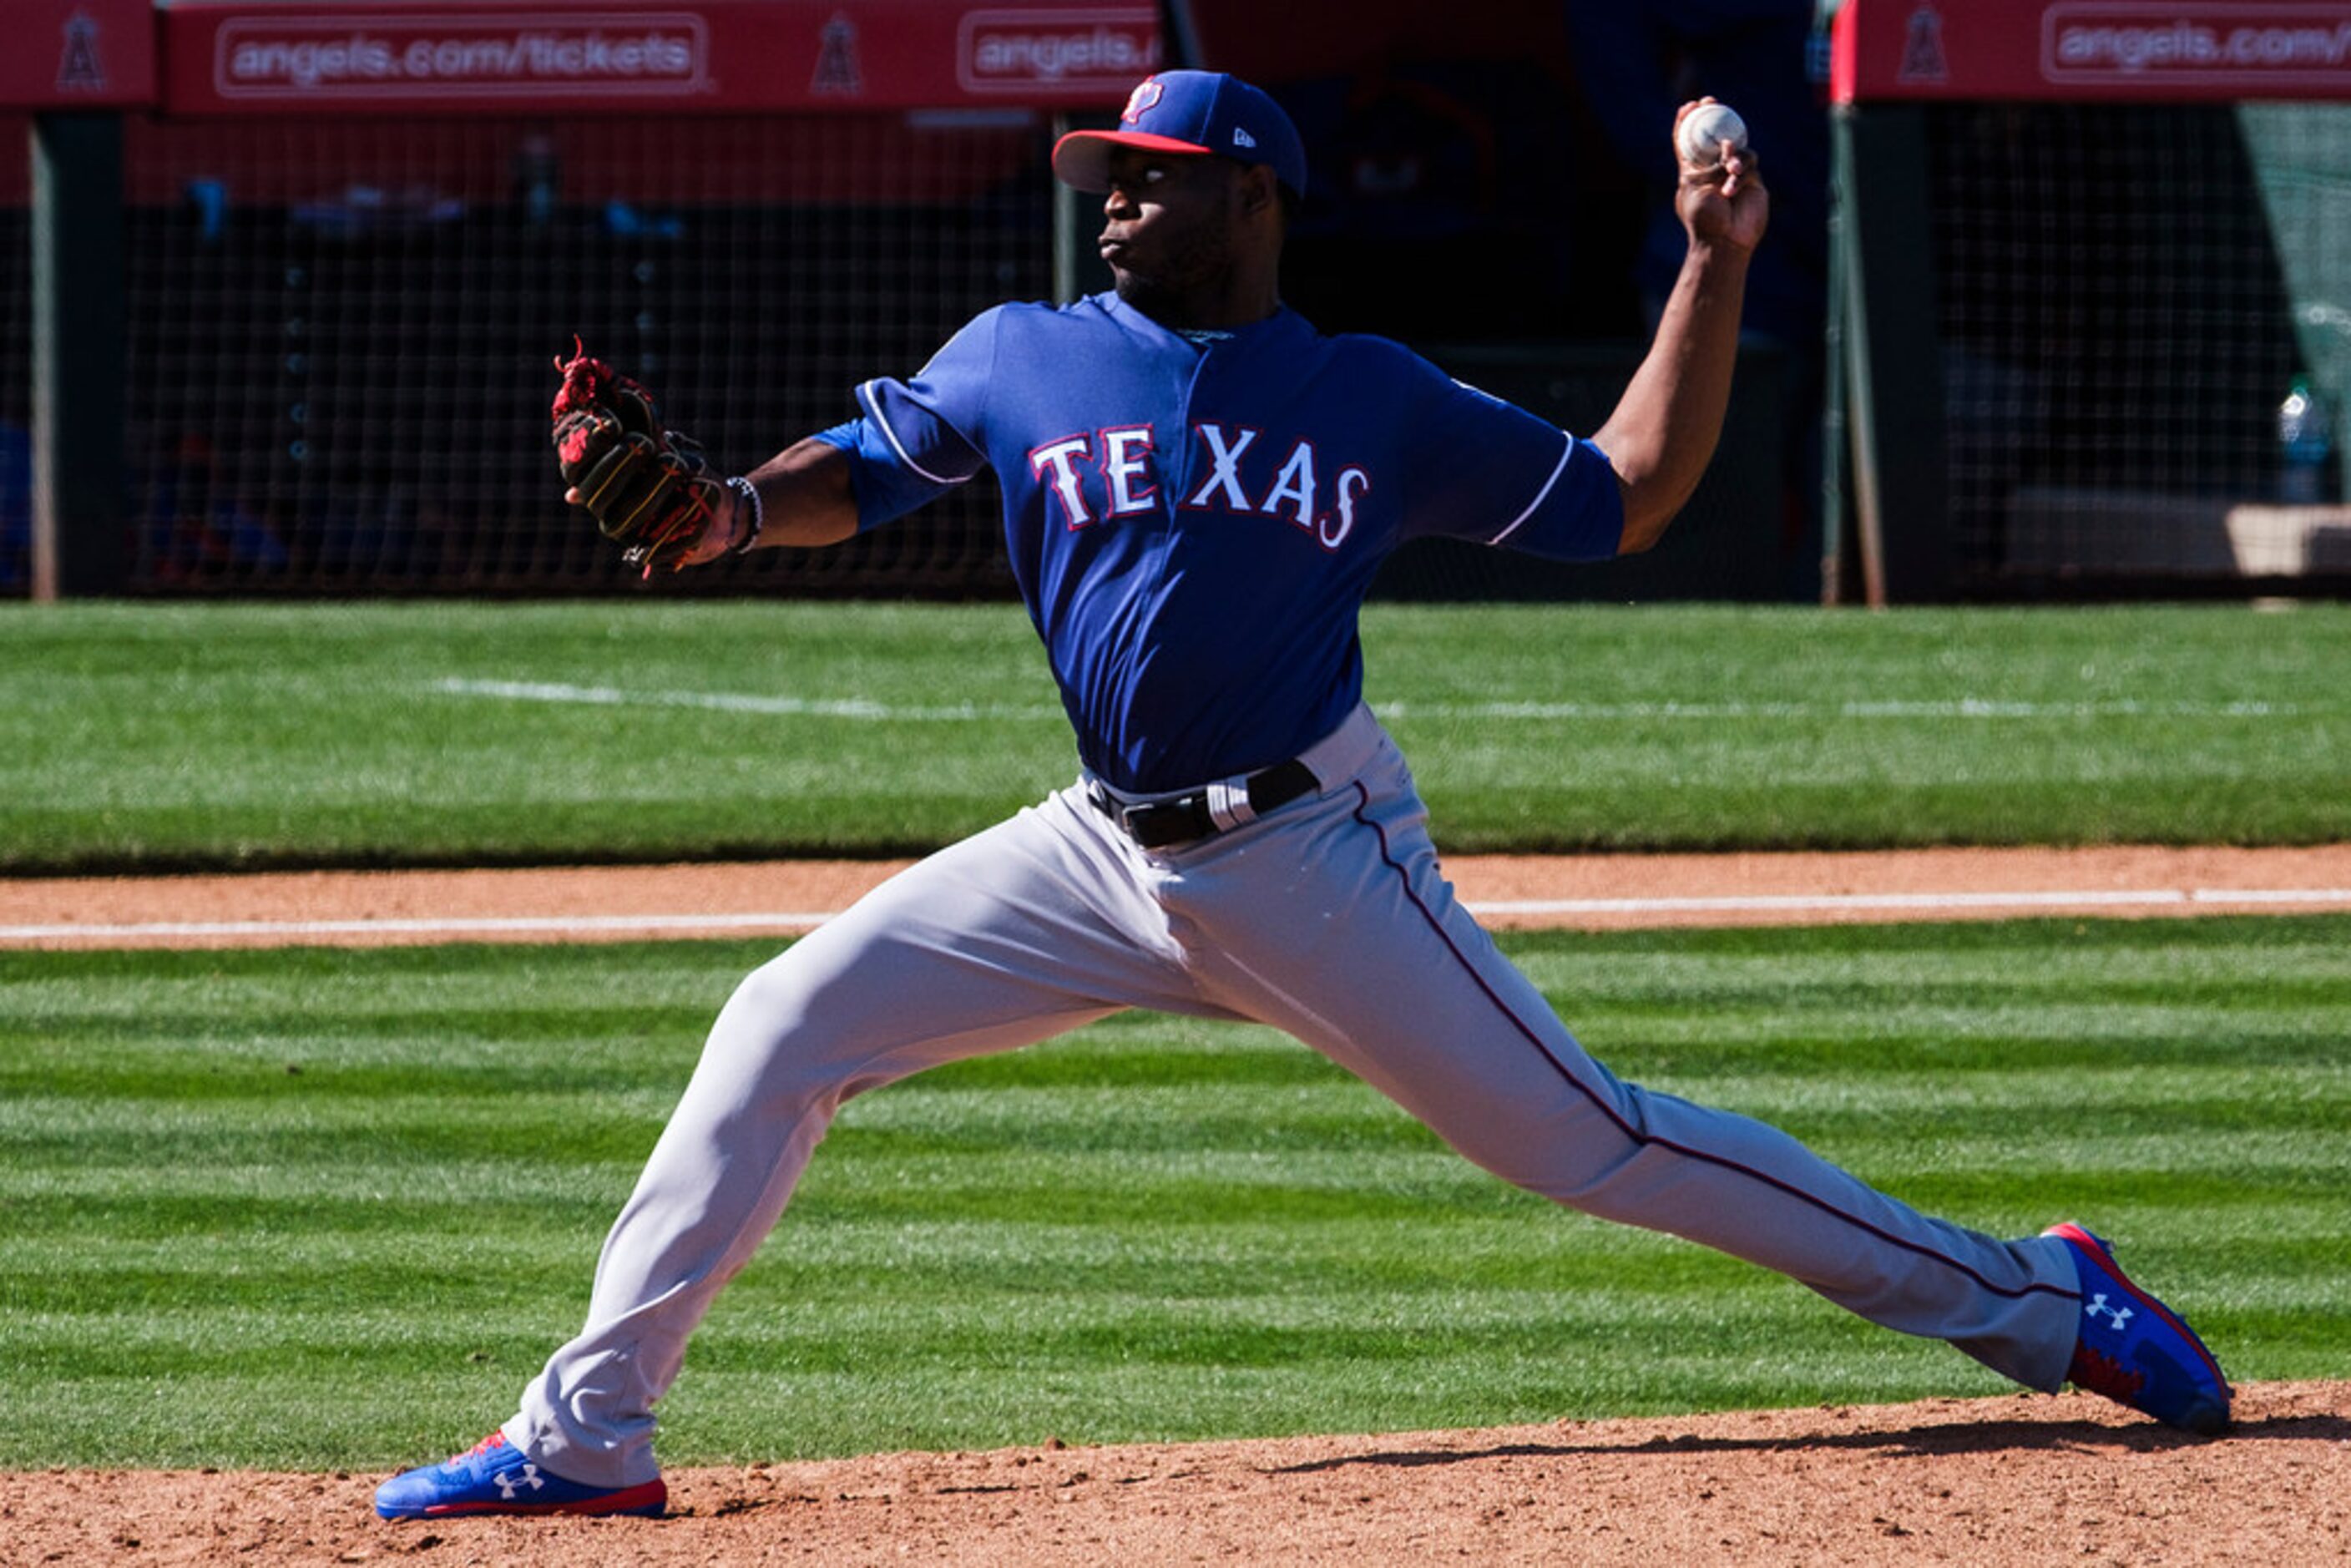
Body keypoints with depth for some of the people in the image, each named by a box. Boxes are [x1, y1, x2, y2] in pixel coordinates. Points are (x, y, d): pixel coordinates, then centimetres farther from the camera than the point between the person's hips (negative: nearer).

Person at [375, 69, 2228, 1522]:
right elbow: (860, 471, 10)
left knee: (1582, 1138, -6)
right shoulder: (1023, 358, 5)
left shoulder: (1378, 402, 1)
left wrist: (1716, 262, -1)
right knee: (783, 1032, -7)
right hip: (1106, 859, 3)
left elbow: (1627, 498, 6)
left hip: (1317, 861, -3)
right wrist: (734, 513, -14)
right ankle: (588, 1434, -1)